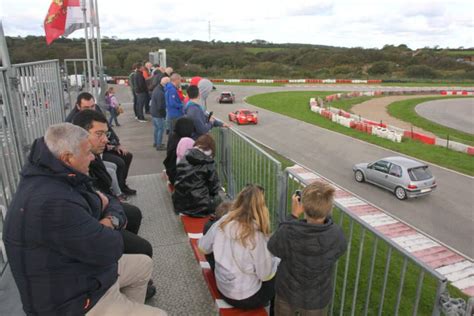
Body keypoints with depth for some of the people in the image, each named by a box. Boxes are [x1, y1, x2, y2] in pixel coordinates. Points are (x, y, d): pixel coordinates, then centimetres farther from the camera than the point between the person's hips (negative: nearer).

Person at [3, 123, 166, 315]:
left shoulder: (56, 177, -1)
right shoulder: (53, 204, -35)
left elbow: (109, 201, 7)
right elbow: (111, 249, -29)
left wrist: (111, 219, -15)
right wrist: (107, 229, -7)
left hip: (77, 271, 9)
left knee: (144, 264, 22)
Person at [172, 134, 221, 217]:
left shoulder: (183, 160, 3)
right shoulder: (208, 163, -11)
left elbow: (177, 181, 9)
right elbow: (214, 188, -4)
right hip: (199, 208, -5)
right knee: (218, 199, 20)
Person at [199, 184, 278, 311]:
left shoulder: (222, 222, -13)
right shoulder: (256, 236, -29)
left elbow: (203, 247, 3)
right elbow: (266, 275, -18)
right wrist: (276, 260, 0)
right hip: (245, 298, -6)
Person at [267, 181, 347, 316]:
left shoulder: (287, 233, -34)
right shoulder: (337, 236, -29)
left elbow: (273, 247, -11)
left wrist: (293, 215, -12)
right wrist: (324, 213, -7)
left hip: (287, 293, 0)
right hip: (316, 299, 1)